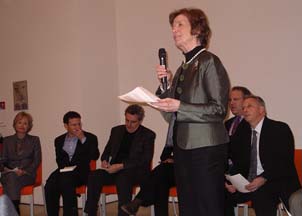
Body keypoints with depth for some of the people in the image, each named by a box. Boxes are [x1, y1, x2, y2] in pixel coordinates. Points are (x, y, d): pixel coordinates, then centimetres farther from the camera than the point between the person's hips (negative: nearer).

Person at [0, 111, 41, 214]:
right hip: (9, 174, 2)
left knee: (13, 178, -35)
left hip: (27, 174, -2)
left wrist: (24, 171, -13)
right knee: (10, 177, -36)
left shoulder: (34, 140, 14)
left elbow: (37, 160, 4)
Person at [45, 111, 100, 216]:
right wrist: (64, 167, -1)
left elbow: (95, 156, -6)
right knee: (50, 186, -27)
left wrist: (83, 139, -11)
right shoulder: (59, 140, 20)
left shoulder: (90, 138, 8)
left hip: (80, 172, -3)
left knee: (66, 182, -35)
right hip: (64, 171, 4)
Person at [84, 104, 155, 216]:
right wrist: (104, 160, -1)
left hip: (136, 171, -4)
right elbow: (107, 150, 24)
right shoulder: (116, 130, 17)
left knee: (123, 177, -39)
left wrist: (121, 166, -18)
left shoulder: (148, 135, 1)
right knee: (93, 175, -24)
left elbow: (145, 159, -9)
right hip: (114, 170, 5)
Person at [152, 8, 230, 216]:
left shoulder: (209, 62, -7)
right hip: (183, 147, 8)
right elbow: (170, 115, 15)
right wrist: (166, 85, 1)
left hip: (206, 148, -8)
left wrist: (180, 107, -19)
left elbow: (219, 109, -13)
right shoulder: (182, 69, 14)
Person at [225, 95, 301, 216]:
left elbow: (286, 162, -13)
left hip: (278, 182, -6)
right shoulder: (245, 135, 18)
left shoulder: (280, 129, -3)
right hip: (249, 184, 6)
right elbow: (242, 163, 15)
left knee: (259, 194, -36)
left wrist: (264, 178, -25)